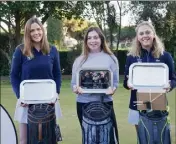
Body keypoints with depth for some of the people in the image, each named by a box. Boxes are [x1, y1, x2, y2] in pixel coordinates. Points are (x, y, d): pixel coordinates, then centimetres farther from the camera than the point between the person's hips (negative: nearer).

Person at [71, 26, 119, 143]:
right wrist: (76, 88, -15)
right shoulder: (80, 60, 8)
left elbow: (115, 81, 2)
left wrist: (112, 89, -20)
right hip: (83, 104, 2)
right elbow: (73, 83, 8)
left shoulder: (111, 58, 2)